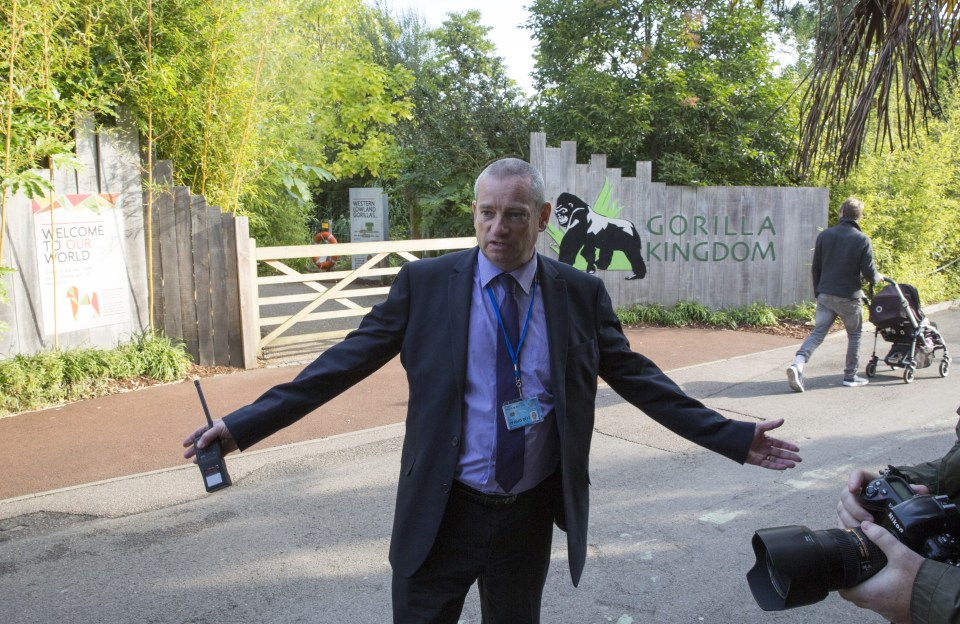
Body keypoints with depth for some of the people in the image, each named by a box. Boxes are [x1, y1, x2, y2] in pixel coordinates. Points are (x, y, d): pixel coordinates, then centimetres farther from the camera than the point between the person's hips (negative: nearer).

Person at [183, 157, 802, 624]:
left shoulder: (581, 294, -3)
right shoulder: (424, 283, -7)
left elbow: (638, 377, 2)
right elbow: (346, 362, -7)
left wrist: (733, 437, -2)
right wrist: (245, 423, -12)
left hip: (532, 515, 2)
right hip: (442, 512, -1)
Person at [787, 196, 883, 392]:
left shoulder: (824, 235, 2)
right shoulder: (863, 240, -9)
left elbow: (816, 268, 7)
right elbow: (869, 273, -9)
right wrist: (878, 278, 15)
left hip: (825, 295, 3)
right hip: (849, 297, -3)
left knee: (817, 333, 3)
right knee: (854, 335, 15)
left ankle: (798, 364, -20)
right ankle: (850, 376, 21)